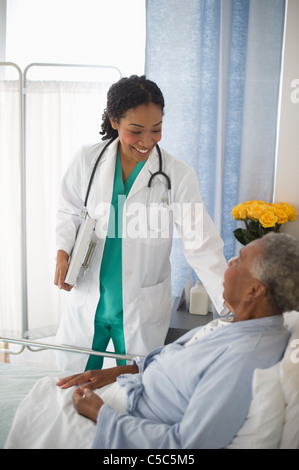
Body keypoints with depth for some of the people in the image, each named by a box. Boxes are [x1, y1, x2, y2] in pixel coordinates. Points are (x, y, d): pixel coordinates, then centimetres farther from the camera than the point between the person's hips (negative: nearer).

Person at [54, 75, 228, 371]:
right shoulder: (87, 161, -6)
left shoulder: (178, 177, -13)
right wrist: (63, 252, -10)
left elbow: (202, 246, -16)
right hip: (87, 299, 2)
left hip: (142, 309, -2)